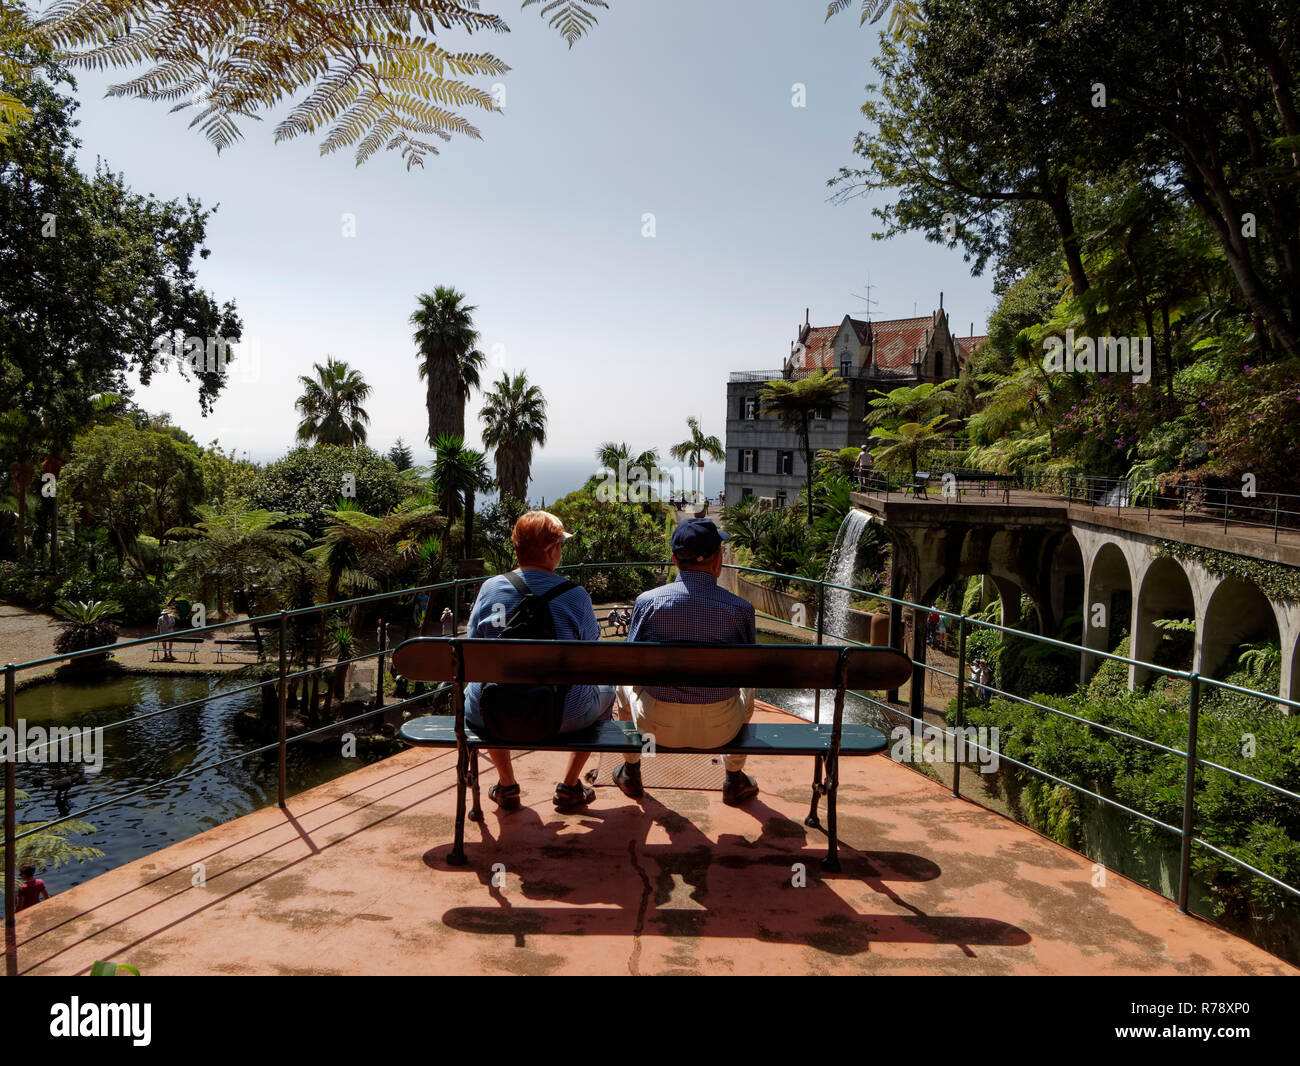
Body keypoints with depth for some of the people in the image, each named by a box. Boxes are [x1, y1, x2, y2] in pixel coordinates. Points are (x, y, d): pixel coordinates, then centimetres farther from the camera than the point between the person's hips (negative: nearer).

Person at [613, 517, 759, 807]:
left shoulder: (646, 602, -13)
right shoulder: (740, 609, -13)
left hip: (657, 727, 0)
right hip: (718, 729, 0)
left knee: (625, 684, 33)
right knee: (746, 689, 35)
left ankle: (631, 774, 49)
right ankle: (734, 781, 46)